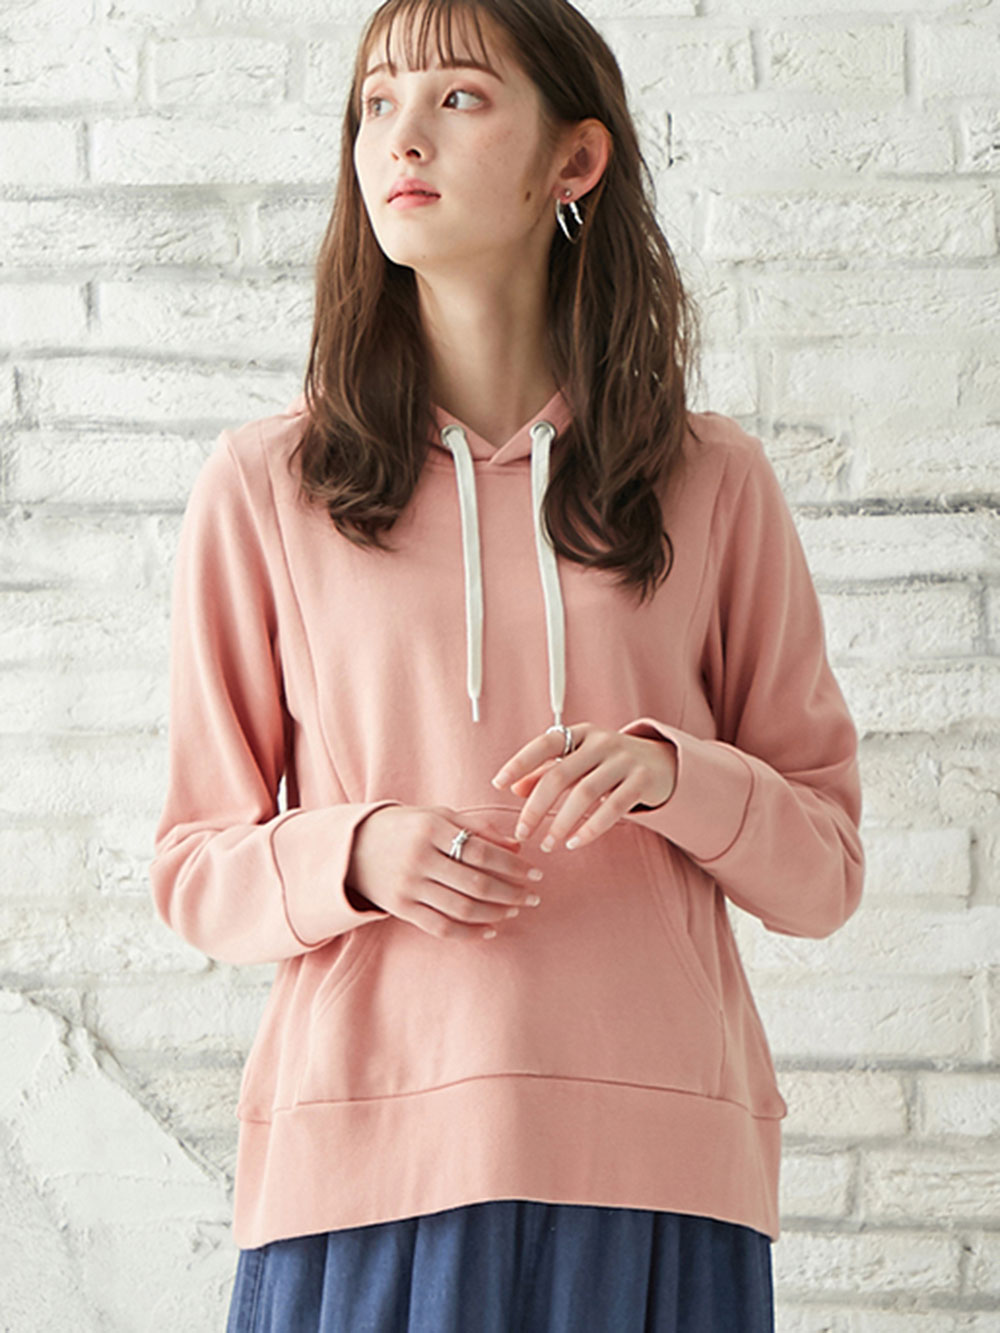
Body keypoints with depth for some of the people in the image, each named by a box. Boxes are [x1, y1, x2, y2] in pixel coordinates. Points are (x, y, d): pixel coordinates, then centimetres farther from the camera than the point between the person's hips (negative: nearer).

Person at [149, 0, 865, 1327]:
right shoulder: (265, 486, 6)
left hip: (655, 1164, 1)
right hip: (366, 1160, 0)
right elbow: (194, 870, 9)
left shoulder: (713, 483, 6)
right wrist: (358, 855, -11)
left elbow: (824, 870, 9)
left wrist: (669, 774, -10)